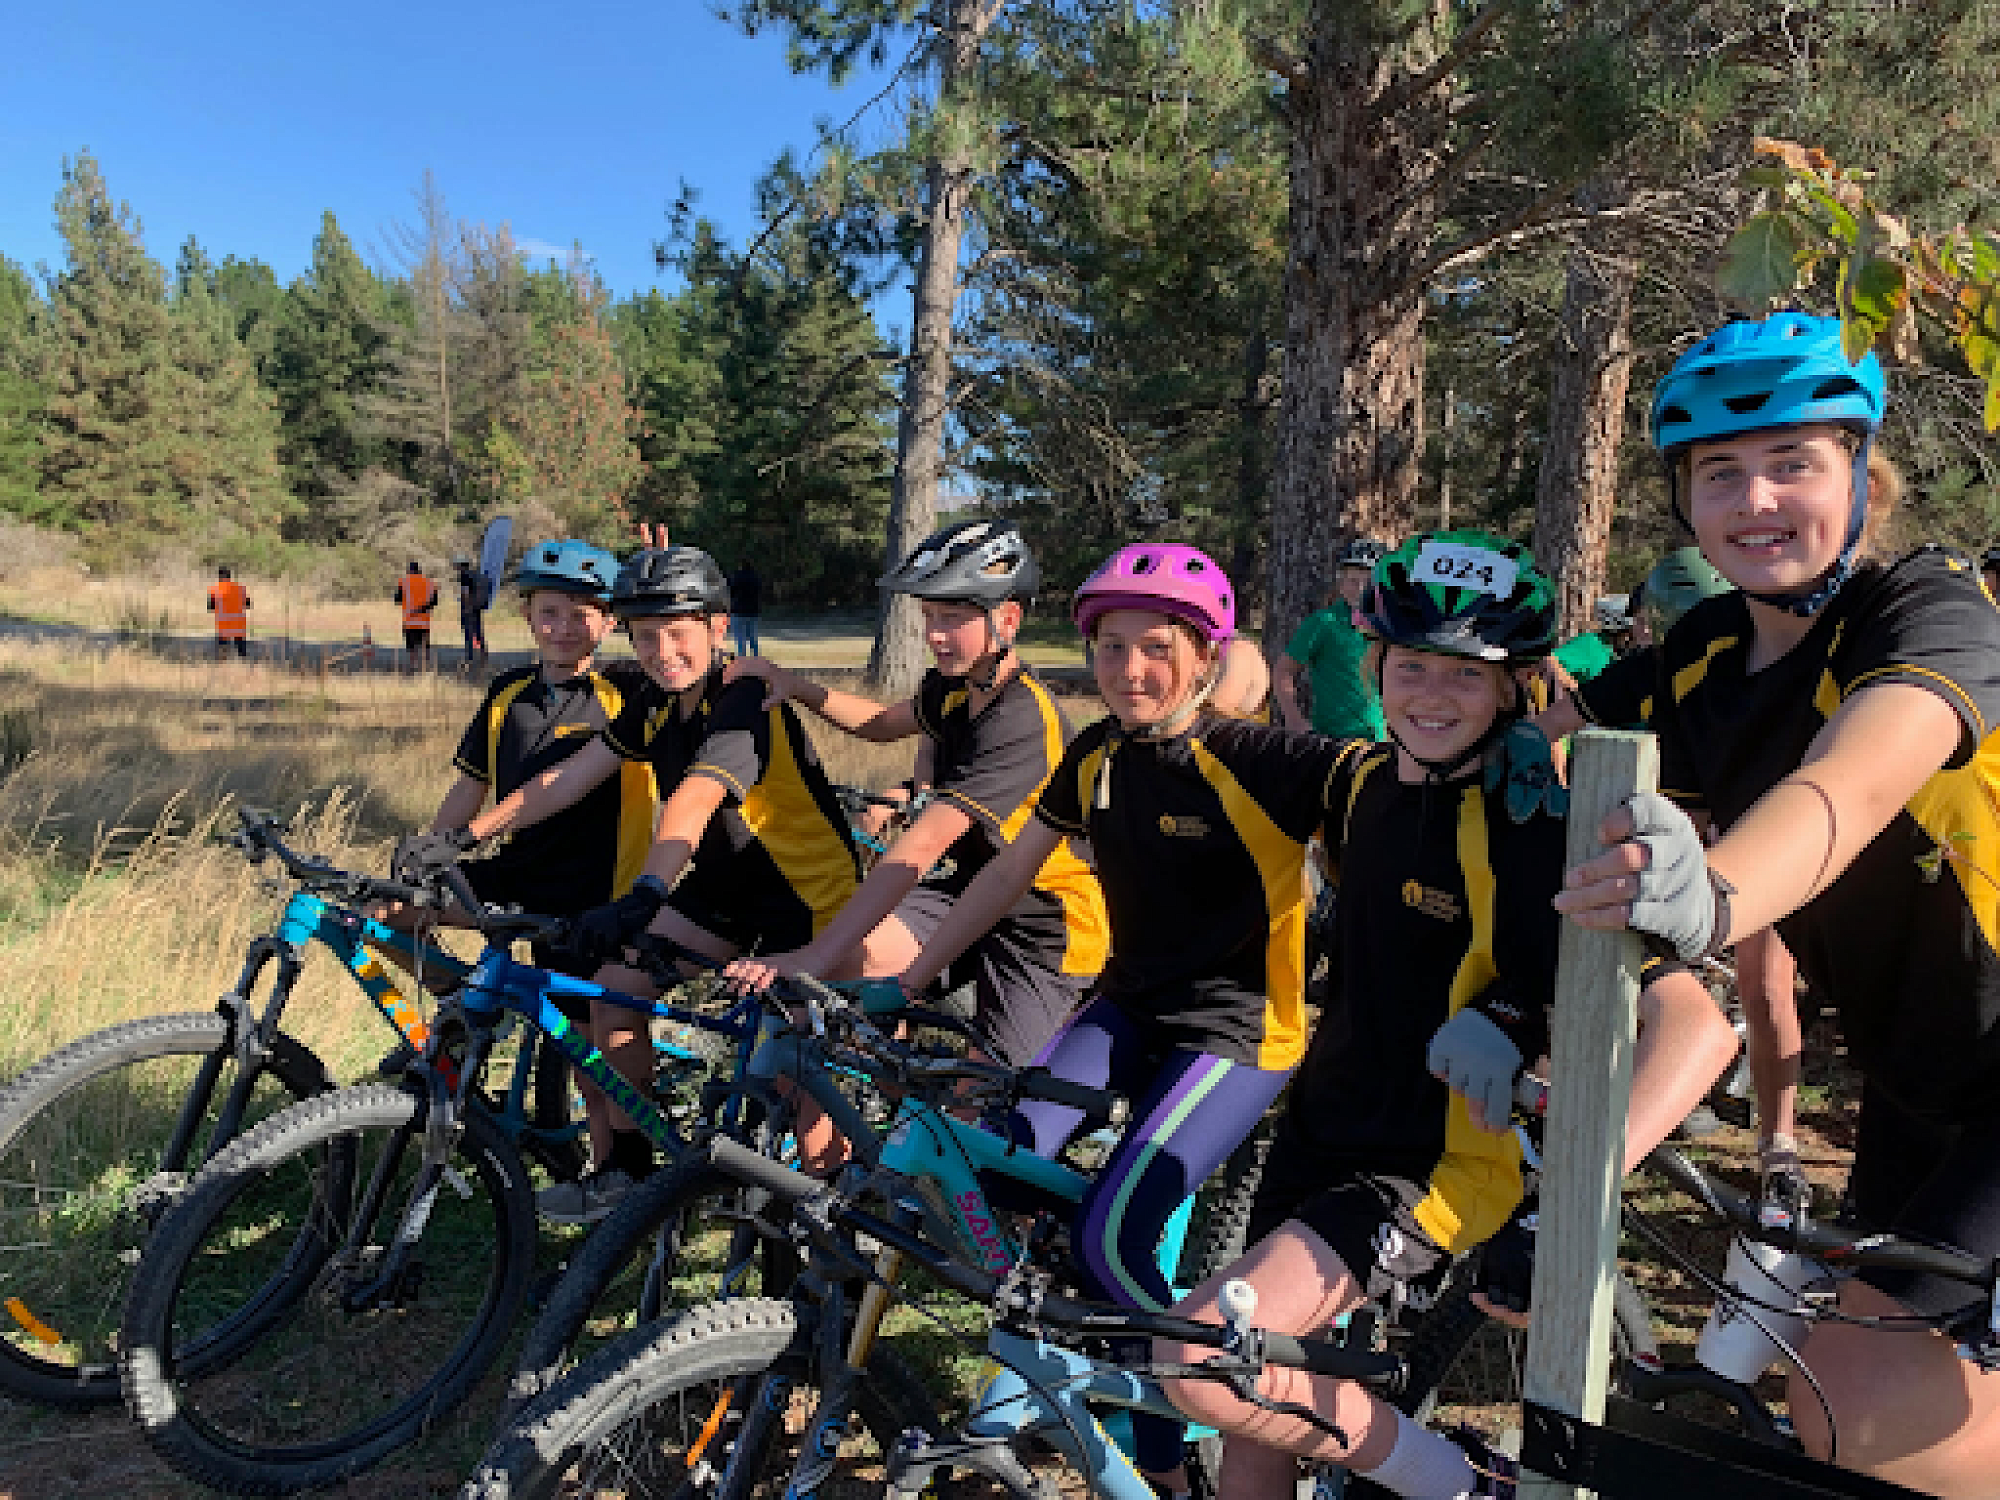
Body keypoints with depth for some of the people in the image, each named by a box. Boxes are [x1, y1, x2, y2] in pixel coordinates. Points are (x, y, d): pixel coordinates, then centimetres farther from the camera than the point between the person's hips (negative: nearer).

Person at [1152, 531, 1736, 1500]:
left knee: (1201, 1361, -22)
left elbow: (1696, 1025, -29)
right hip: (1322, 1129, 7)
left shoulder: (1529, 836, -21)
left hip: (1435, 1168, -6)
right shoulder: (1359, 776, -1)